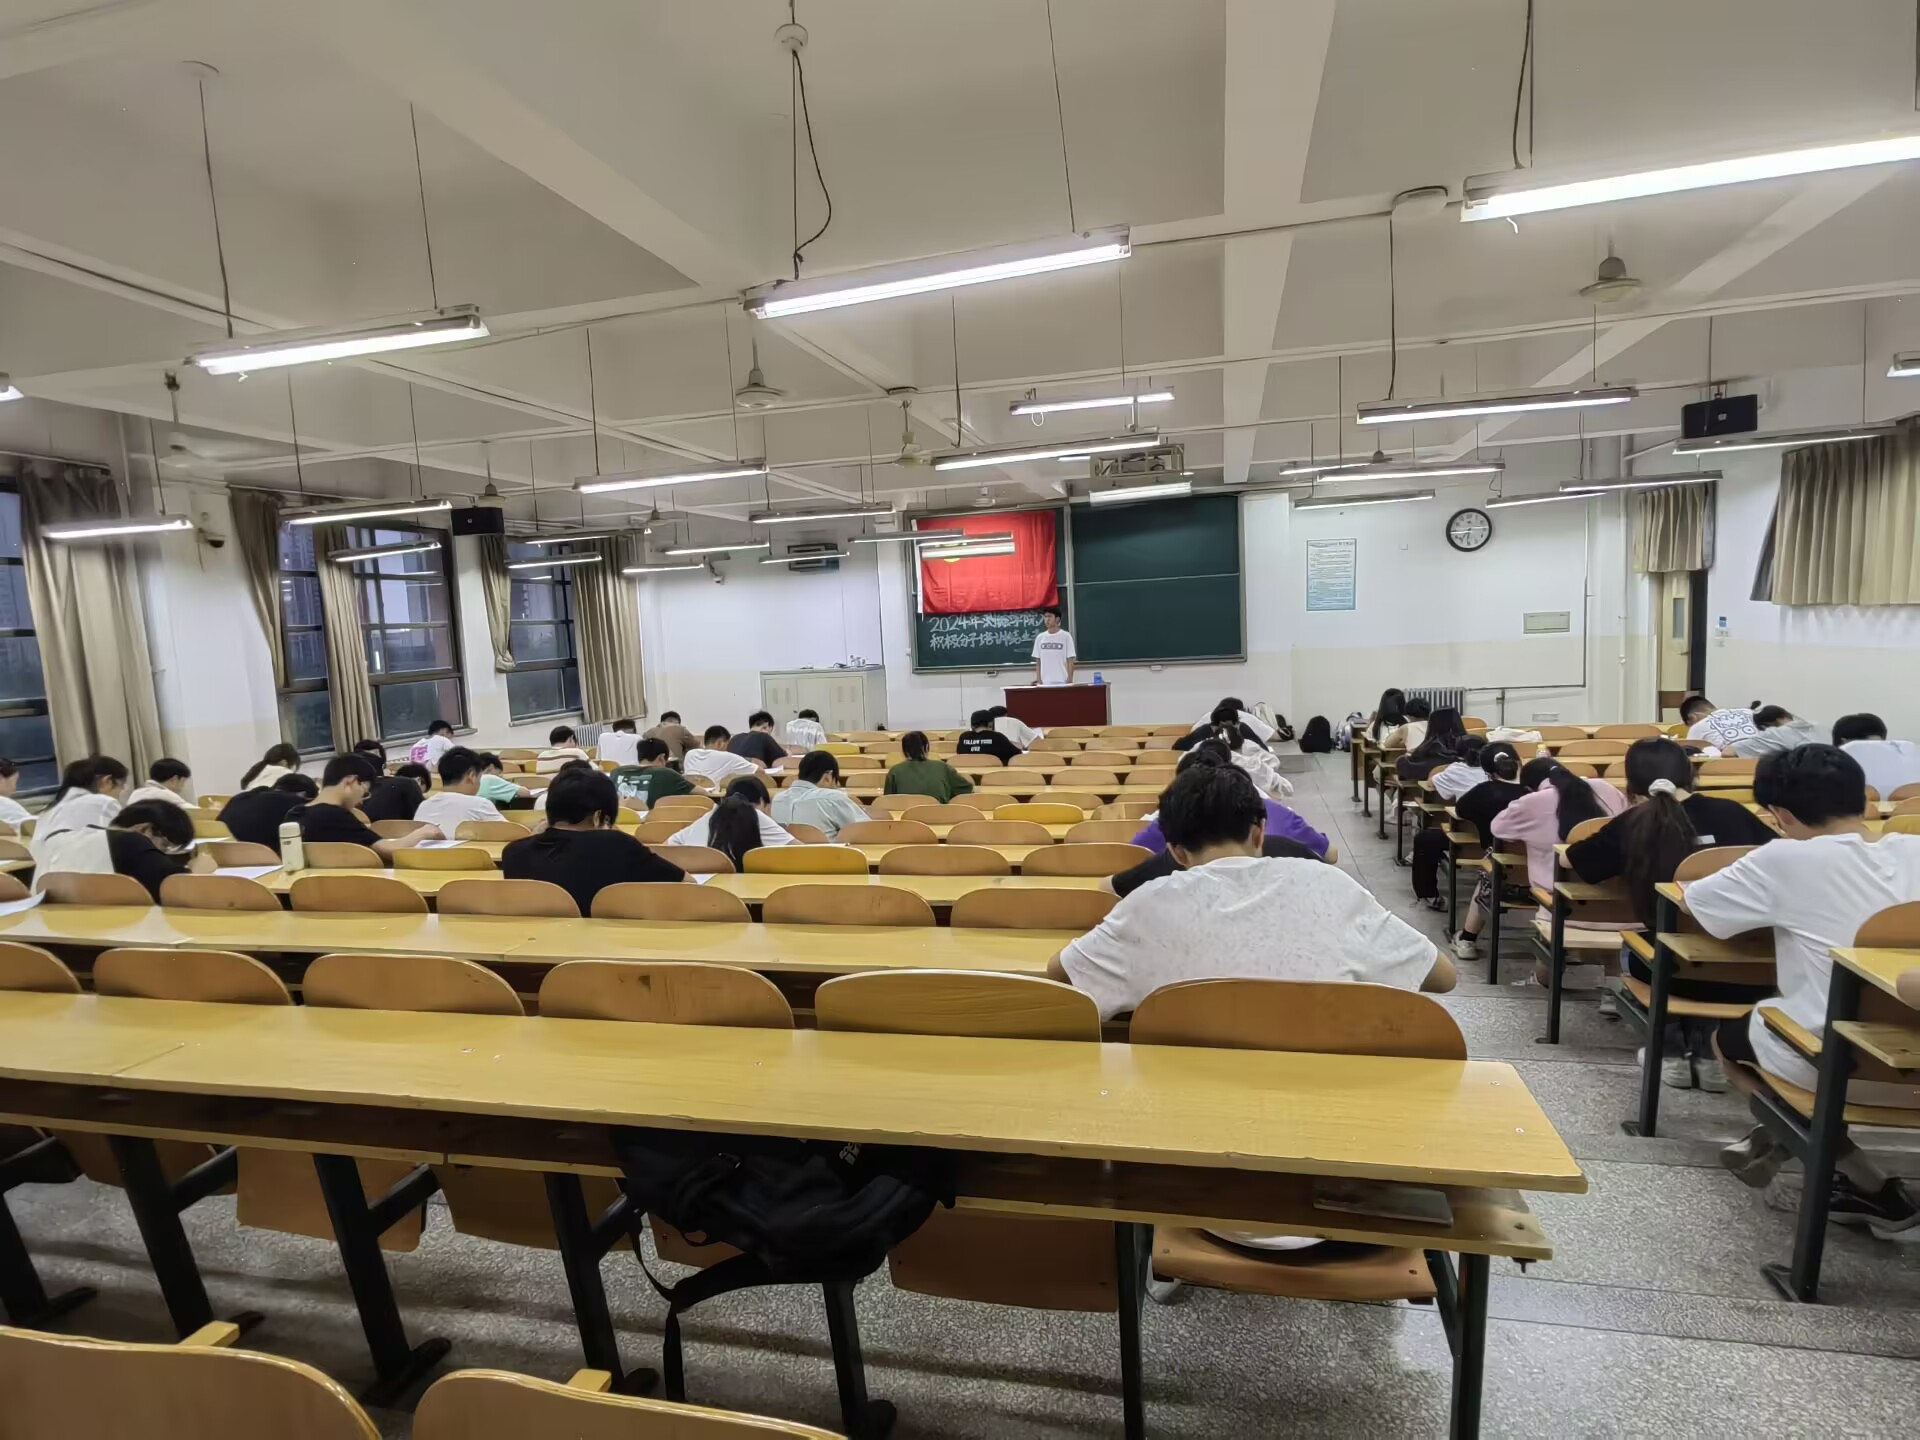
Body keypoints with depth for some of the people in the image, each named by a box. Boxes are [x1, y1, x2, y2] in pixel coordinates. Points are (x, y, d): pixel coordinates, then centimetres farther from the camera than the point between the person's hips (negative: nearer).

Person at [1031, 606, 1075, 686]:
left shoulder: (1066, 636, -1)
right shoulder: (1039, 638, 8)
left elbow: (1070, 661, -2)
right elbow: (1038, 662, 11)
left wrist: (1070, 680, -8)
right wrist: (1038, 680, 3)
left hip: (1062, 682, -3)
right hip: (1045, 682, 3)